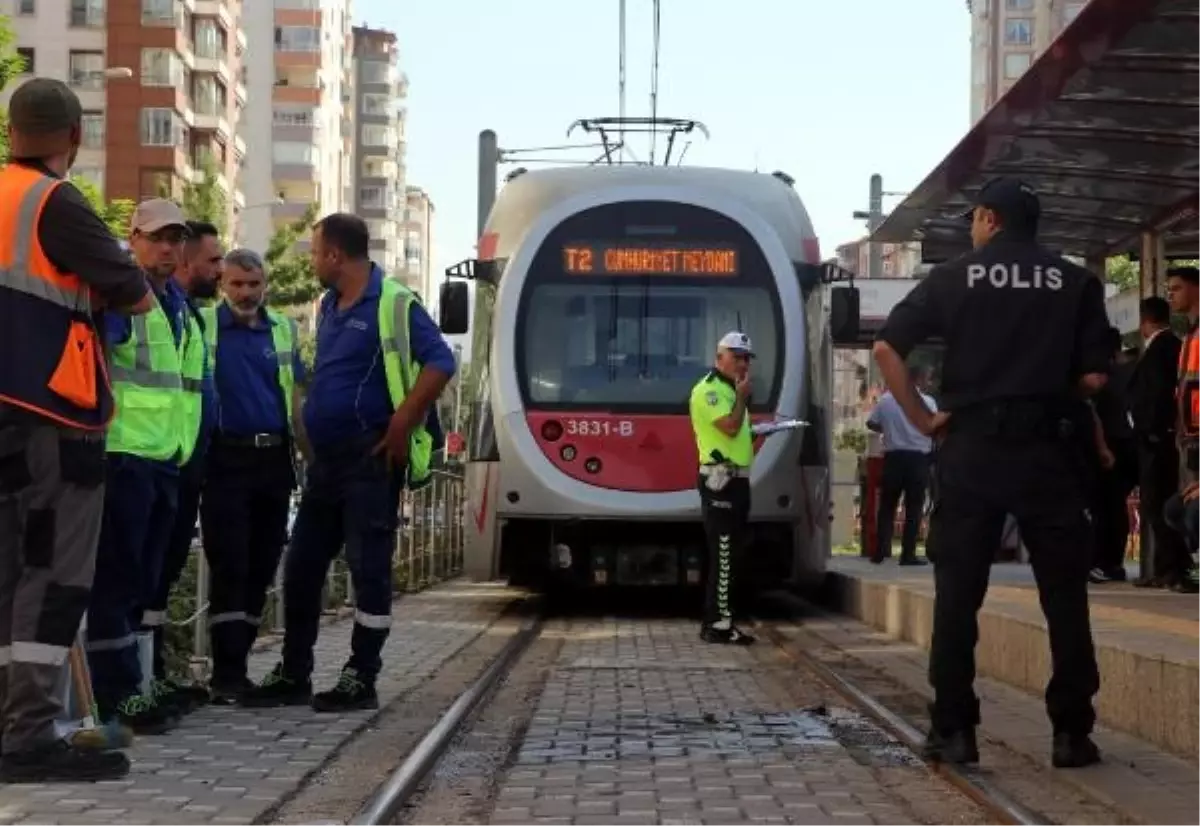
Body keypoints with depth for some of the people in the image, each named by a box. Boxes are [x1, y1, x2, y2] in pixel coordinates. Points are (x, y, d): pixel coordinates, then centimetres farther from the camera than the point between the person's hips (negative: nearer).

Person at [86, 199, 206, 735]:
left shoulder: (179, 305, 20)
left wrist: (184, 449, 25)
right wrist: (101, 427, -25)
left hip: (164, 459, 9)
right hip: (124, 455, -9)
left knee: (142, 581, 11)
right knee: (117, 577, -6)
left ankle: (127, 685, 18)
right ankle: (120, 695, -5)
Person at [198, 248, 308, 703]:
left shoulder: (283, 330, 12)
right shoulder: (203, 326, 0)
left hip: (275, 459, 4)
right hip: (226, 459, -4)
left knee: (261, 567, 7)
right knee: (230, 567, -8)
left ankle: (236, 664, 17)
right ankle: (227, 675, -7)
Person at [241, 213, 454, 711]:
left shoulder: (392, 304, -11)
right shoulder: (329, 306, 15)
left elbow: (440, 363, -18)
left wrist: (401, 426, -20)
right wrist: (311, 426, 16)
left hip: (371, 458, -9)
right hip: (326, 456, 9)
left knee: (368, 566, -4)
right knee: (301, 566, 10)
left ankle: (361, 680, 3)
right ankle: (293, 675, 18)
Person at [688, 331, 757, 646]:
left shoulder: (730, 390, 22)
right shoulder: (709, 390, -10)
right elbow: (730, 427, -22)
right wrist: (743, 398, -11)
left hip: (737, 479, 10)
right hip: (721, 480, -10)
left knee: (732, 554, 10)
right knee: (723, 554, -12)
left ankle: (715, 620, 14)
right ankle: (718, 624, -13)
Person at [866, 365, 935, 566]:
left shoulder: (886, 399, 5)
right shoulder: (927, 401, -4)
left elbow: (871, 423, 8)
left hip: (893, 457, 3)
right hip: (917, 458, -3)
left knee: (887, 506, 10)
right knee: (914, 508, 2)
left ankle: (880, 552, 5)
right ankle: (908, 554, 0)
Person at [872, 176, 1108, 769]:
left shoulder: (954, 278, 3)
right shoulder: (1076, 283, 3)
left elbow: (886, 349, -5)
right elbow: (1094, 377, -2)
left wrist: (922, 418, 1)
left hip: (972, 448, 0)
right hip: (1049, 450, 0)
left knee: (958, 592, 6)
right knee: (1064, 594, 7)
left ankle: (953, 730, 6)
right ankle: (1072, 733, 7)